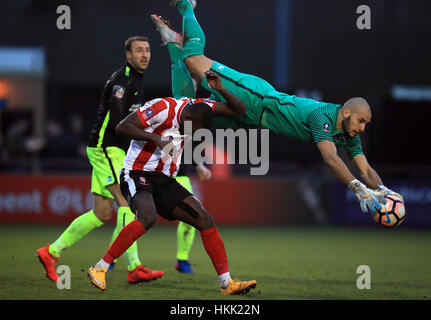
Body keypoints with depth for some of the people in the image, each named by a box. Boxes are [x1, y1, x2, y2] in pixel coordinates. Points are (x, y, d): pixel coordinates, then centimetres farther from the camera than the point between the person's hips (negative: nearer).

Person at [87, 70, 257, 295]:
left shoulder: (198, 107, 4)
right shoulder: (163, 108, -17)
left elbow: (239, 110, 7)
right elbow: (122, 127, -20)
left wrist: (219, 89, -10)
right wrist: (156, 138, -27)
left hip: (165, 182, 7)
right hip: (137, 174, -7)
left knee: (205, 220, -2)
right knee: (148, 217, -34)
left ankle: (226, 283, 2)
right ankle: (99, 268, -26)